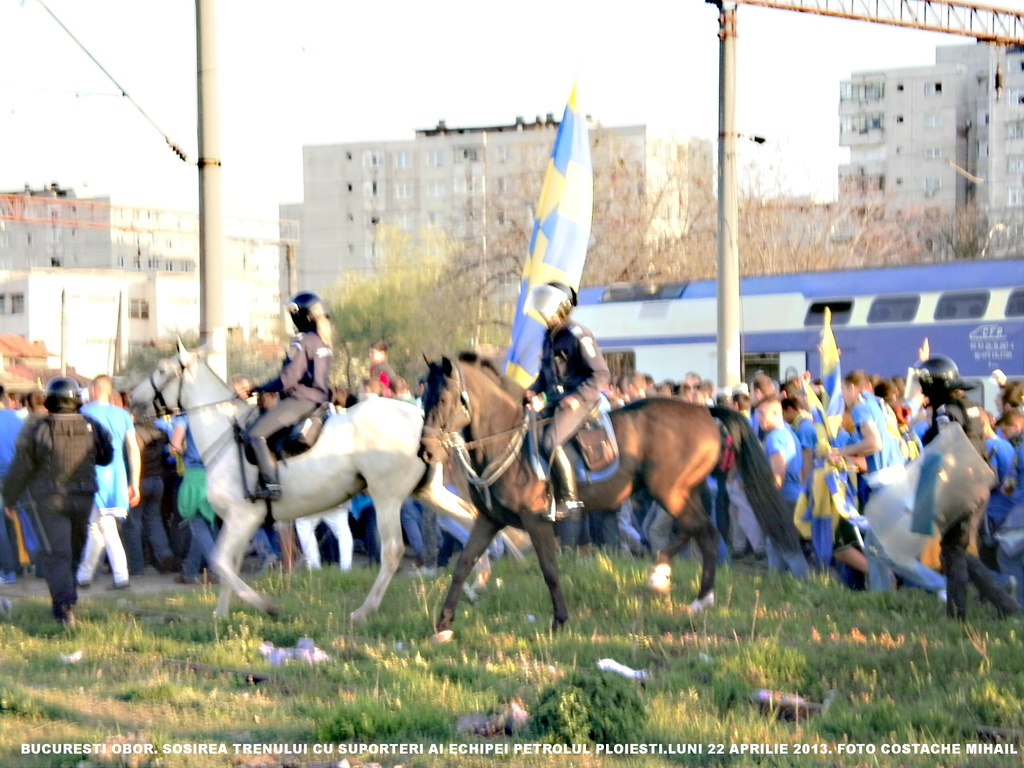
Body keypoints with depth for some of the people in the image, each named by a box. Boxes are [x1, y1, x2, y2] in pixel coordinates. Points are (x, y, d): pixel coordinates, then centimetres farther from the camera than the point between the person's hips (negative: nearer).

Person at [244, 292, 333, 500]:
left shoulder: (301, 342, -14)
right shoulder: (323, 342, 13)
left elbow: (288, 379, -17)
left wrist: (261, 389, -4)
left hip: (300, 400, -10)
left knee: (256, 433, -12)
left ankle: (271, 483, -21)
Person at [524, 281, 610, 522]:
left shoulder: (578, 336, -11)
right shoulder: (549, 337, 16)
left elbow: (600, 374, -13)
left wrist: (577, 397, -22)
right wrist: (534, 391, 8)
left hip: (579, 402, -10)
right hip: (554, 401, 10)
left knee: (550, 442, -28)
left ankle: (569, 500, -25)